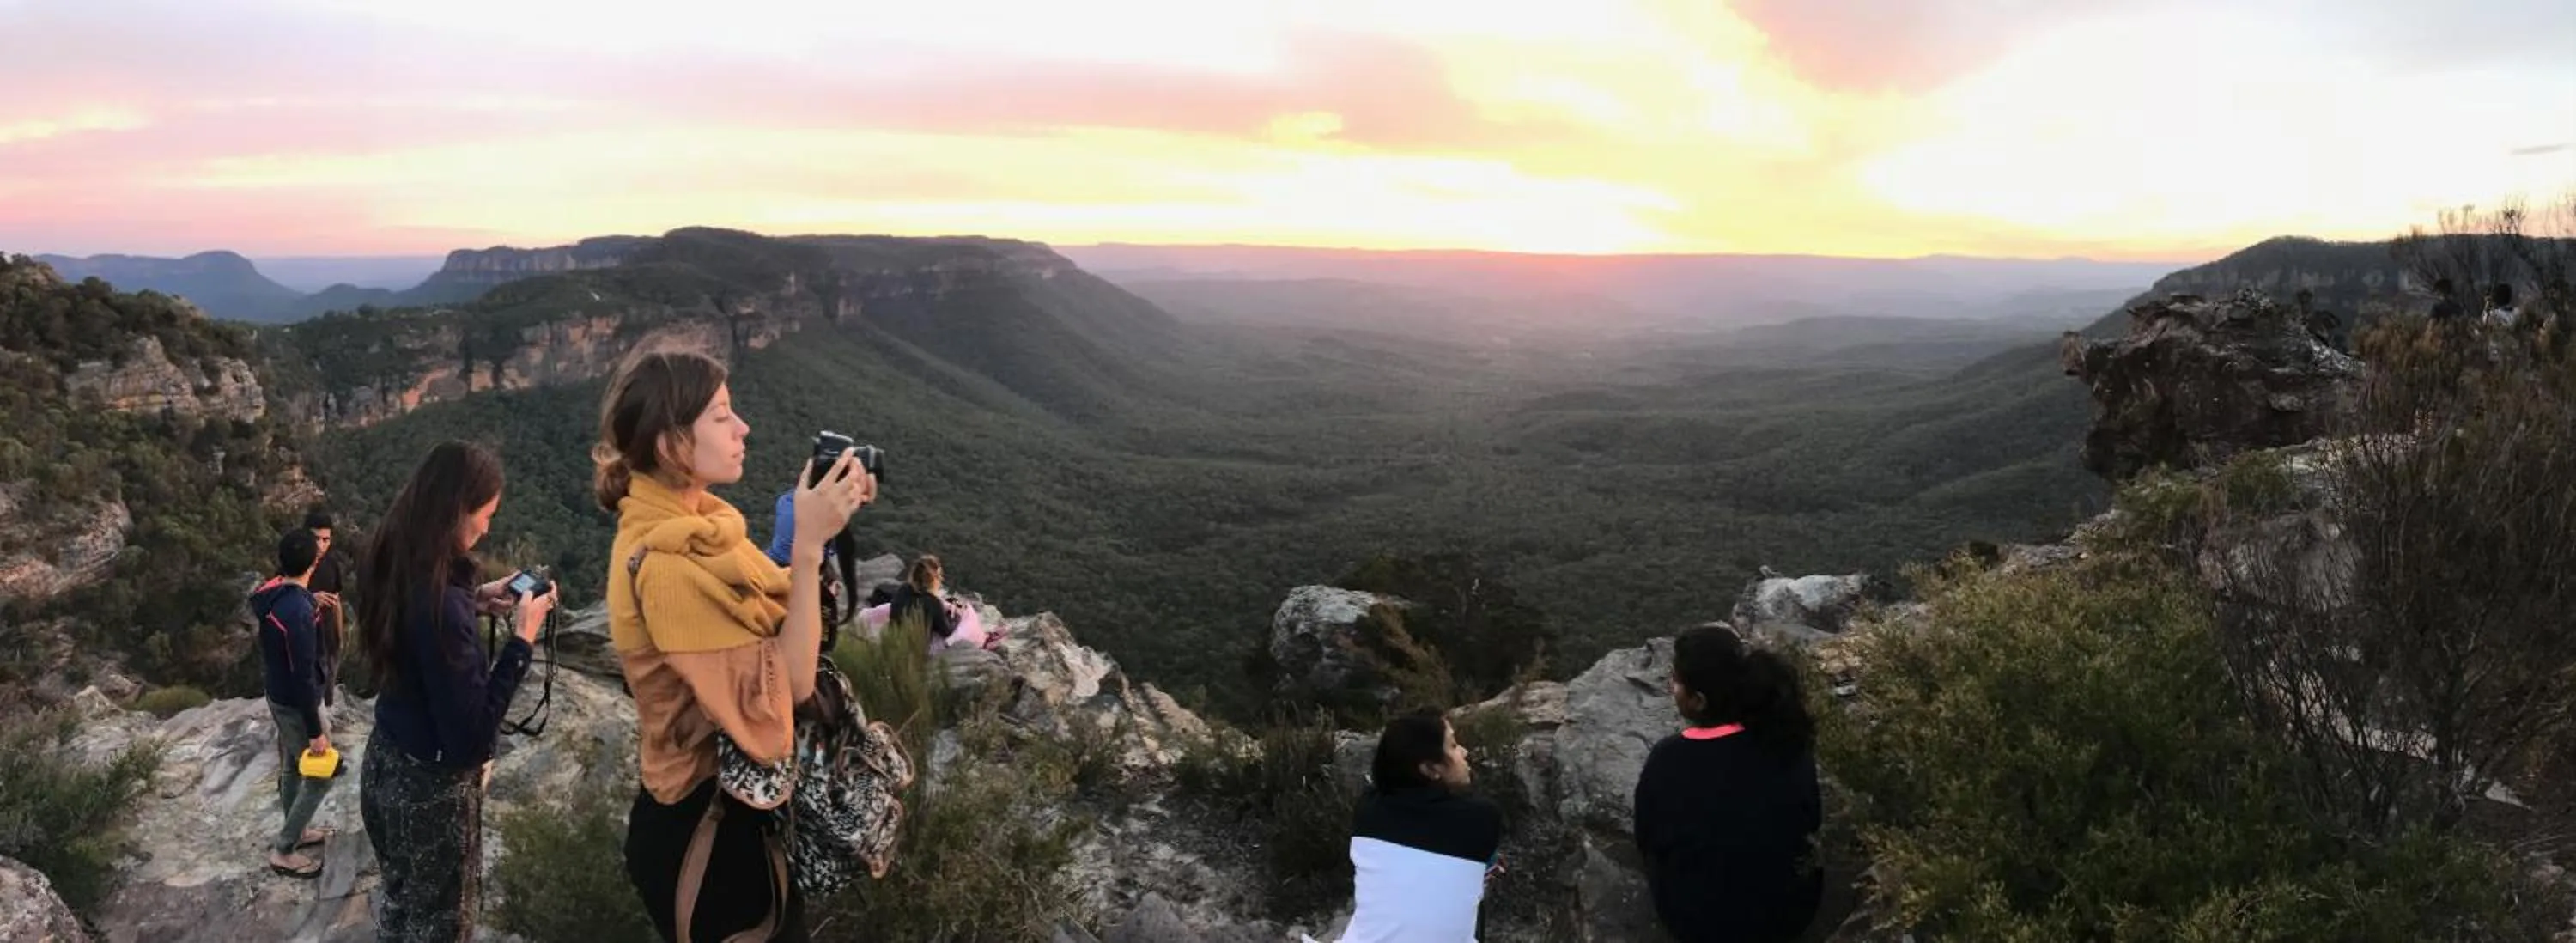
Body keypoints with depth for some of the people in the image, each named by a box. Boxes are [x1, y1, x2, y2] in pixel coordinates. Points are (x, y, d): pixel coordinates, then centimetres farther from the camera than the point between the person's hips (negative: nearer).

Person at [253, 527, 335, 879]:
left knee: (292, 768, 24)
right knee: (321, 775, 4)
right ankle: (283, 850, 11)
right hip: (297, 704, -9)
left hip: (277, 697, 9)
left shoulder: (270, 594, -4)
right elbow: (304, 676, -28)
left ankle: (295, 831, 41)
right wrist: (315, 730, -22)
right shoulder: (299, 612, -32)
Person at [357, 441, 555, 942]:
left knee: (401, 900, 28)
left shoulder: (396, 574, -6)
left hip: (388, 766, 8)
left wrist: (475, 600, 6)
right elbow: (471, 736, -28)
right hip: (431, 786, -8)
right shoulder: (438, 604, -32)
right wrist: (523, 638, -24)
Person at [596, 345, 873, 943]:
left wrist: (822, 525, -4)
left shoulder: (686, 521, 2)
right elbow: (787, 686, -26)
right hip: (705, 830, -9)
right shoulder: (665, 563, -27)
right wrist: (809, 544, -28)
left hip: (730, 808, 9)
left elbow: (776, 609, 8)